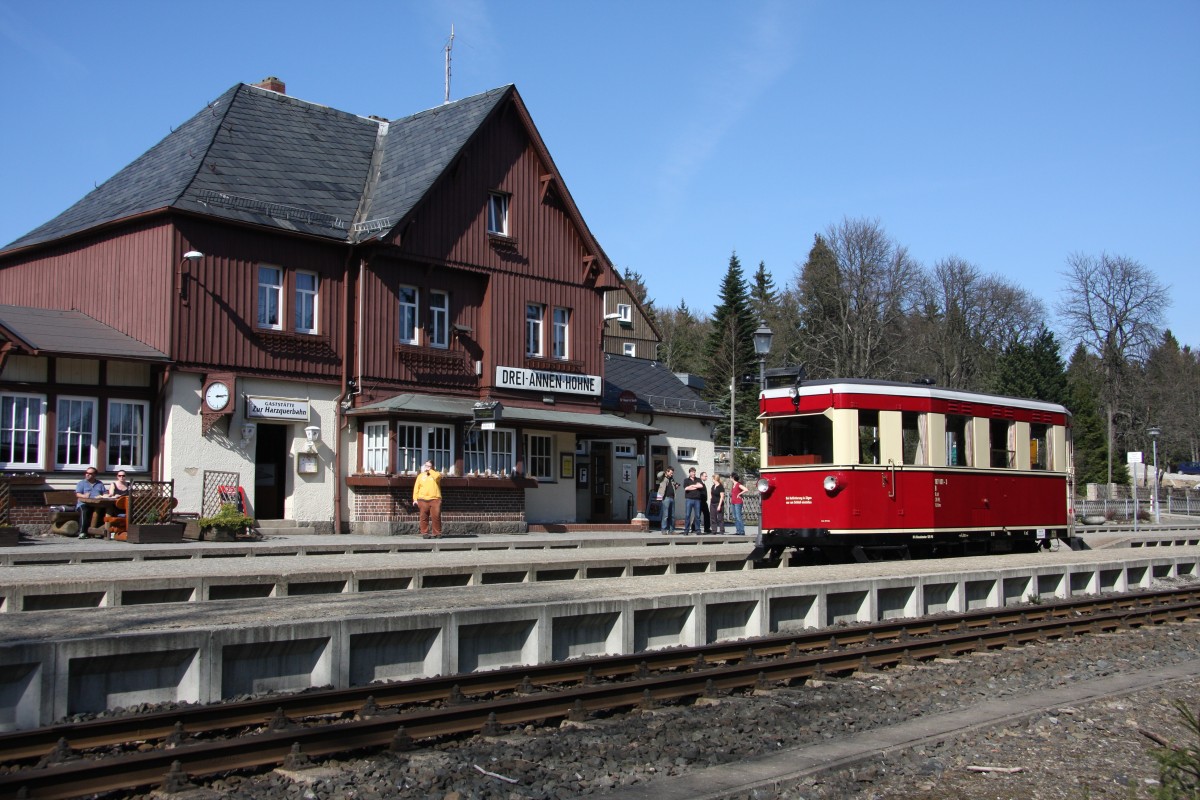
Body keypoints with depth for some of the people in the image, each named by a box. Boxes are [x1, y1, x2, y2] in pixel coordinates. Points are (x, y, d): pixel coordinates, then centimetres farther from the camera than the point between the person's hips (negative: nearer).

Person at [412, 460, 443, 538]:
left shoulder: (436, 473, 11)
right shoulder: (420, 476, 15)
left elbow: (437, 476, -16)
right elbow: (416, 488, 11)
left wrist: (430, 470, -3)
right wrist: (415, 499, 1)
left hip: (435, 499, -2)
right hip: (423, 499, 2)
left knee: (436, 516, -6)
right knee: (424, 517, 0)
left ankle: (437, 533, 0)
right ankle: (424, 533, 5)